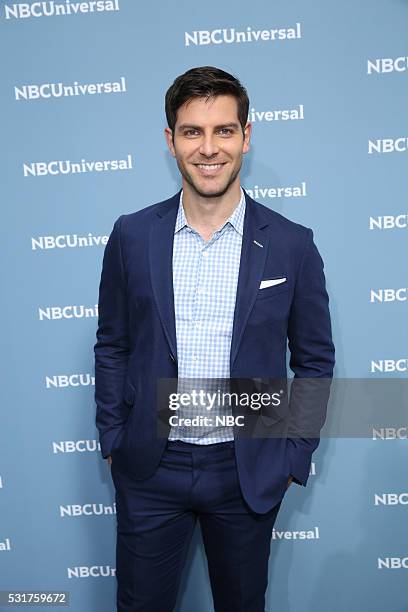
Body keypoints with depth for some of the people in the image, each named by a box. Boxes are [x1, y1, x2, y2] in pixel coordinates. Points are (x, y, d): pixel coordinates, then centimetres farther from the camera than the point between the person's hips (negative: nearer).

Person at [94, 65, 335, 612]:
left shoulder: (291, 245, -7)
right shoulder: (131, 236, -5)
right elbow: (112, 346, 4)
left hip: (249, 472, 0)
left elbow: (315, 360, 0)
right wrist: (112, 440, 2)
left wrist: (295, 456, -1)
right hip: (150, 467, 1)